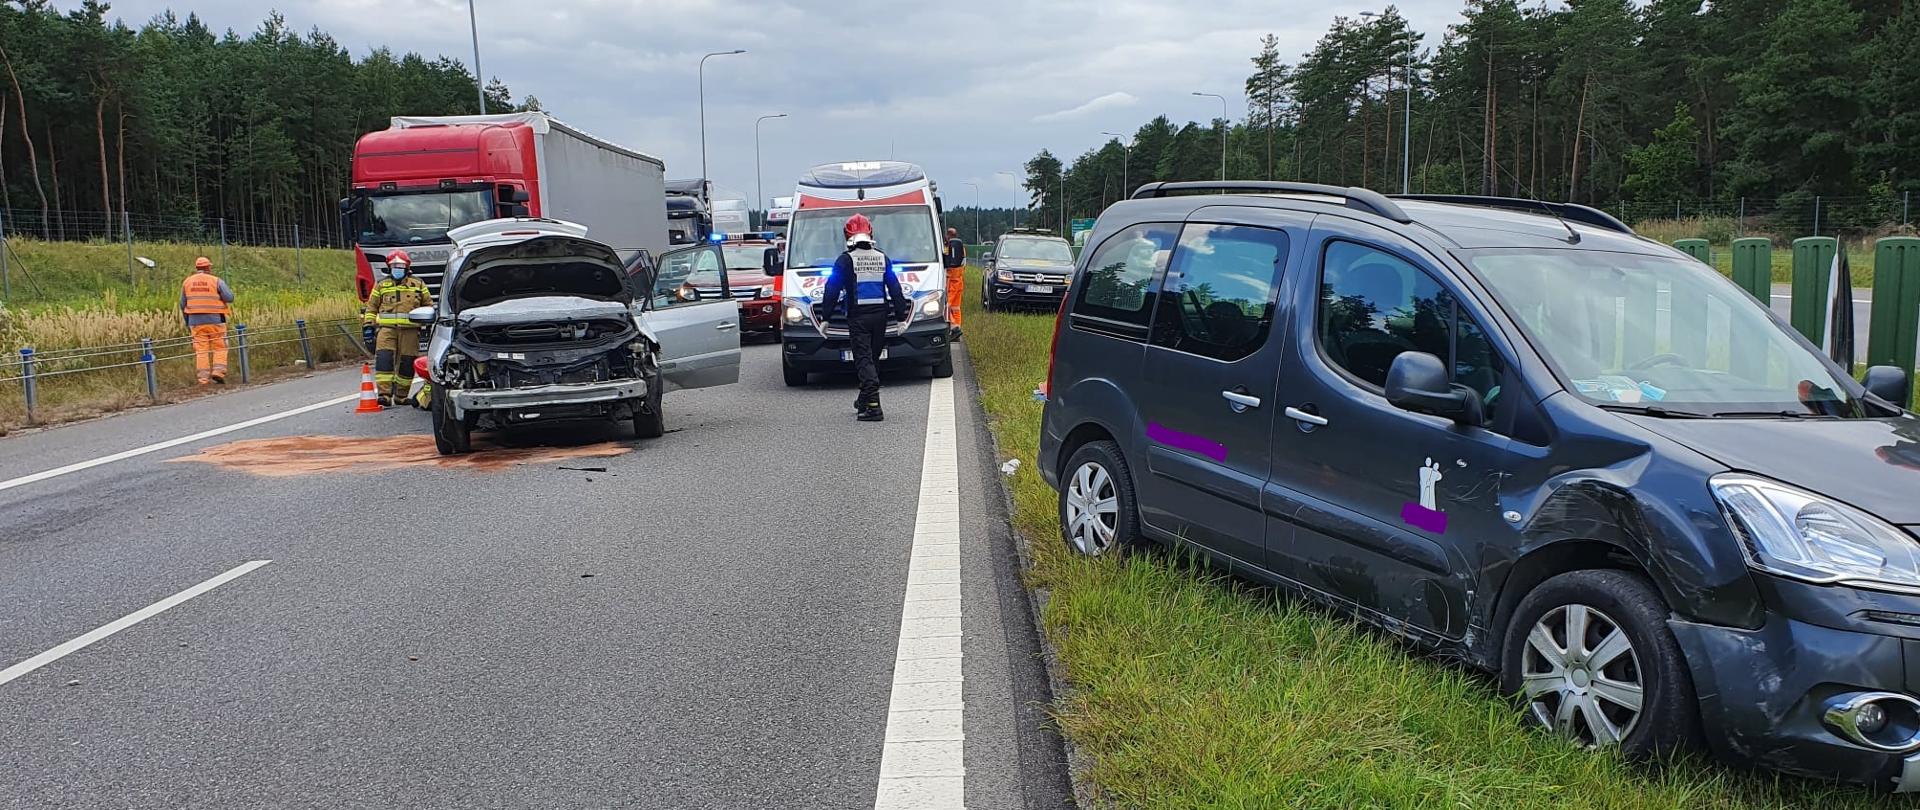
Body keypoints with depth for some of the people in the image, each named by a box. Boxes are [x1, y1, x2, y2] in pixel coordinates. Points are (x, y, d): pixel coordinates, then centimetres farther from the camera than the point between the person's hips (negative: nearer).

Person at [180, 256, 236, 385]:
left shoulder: (187, 282, 8)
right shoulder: (216, 281, -5)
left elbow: (183, 305, 11)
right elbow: (229, 298, -10)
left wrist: (187, 323, 19)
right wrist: (228, 290, 12)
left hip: (196, 321, 3)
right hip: (215, 320, -3)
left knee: (201, 350, 5)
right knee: (220, 348, 7)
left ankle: (203, 378, 1)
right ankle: (218, 371, -9)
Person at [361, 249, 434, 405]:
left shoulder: (418, 285, 14)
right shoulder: (381, 285, 15)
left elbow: (428, 305, 19)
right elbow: (371, 307, 16)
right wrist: (368, 326, 6)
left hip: (410, 330, 0)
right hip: (386, 328, 0)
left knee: (407, 362, 1)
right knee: (384, 358, -16)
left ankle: (401, 395, 13)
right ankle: (384, 394, -19)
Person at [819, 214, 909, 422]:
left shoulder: (845, 260, -5)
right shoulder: (883, 259, 9)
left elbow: (832, 290, -7)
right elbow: (895, 290, 11)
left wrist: (825, 317, -2)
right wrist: (901, 317, 15)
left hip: (858, 317, -5)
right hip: (880, 315, 5)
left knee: (863, 360, -6)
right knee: (873, 358, 17)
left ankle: (873, 405, -19)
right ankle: (864, 401, 30)